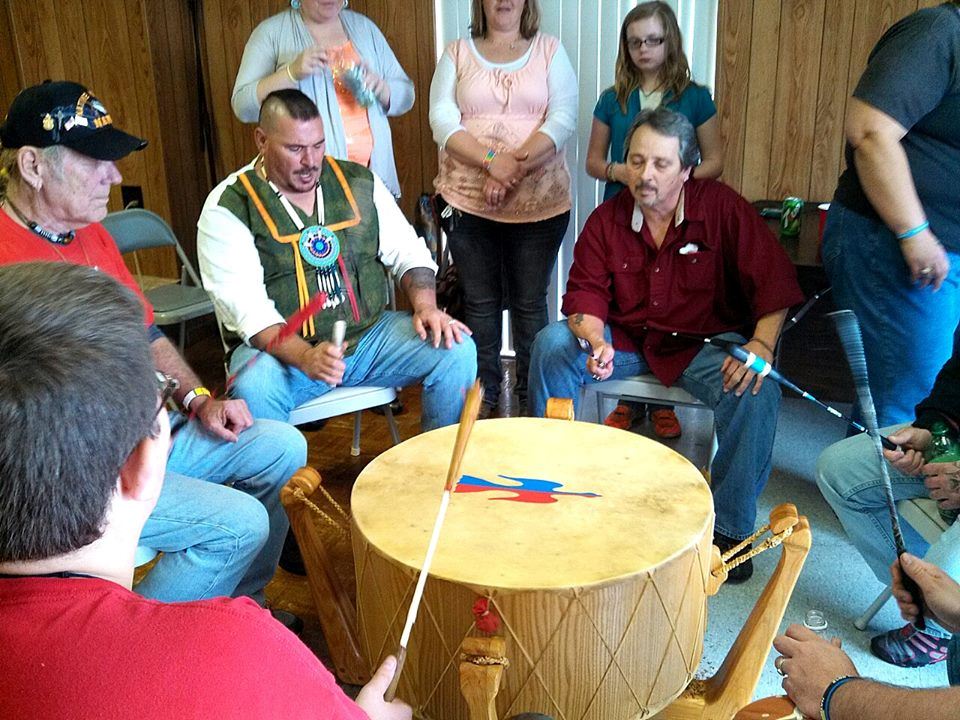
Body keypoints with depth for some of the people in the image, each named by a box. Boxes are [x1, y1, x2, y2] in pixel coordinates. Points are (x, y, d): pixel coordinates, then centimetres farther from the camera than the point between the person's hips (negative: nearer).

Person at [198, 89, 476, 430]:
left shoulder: (359, 182, 8)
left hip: (371, 335, 4)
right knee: (253, 388, -36)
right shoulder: (228, 207, -6)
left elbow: (407, 251, 12)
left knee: (456, 349, -15)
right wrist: (304, 356, -31)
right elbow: (243, 304, -16)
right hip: (281, 350, -4)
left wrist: (426, 306, -8)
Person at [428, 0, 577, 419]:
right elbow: (442, 118, -3)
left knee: (529, 303, 5)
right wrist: (492, 160, -18)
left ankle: (531, 399, 18)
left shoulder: (550, 50, 7)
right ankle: (484, 395, 21)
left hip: (539, 202, -1)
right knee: (479, 302, 7)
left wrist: (517, 165, -18)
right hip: (469, 201, 1)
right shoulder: (457, 53, 9)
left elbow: (564, 117, -4)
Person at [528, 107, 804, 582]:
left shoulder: (722, 208, -11)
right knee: (551, 344, -20)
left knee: (757, 392, -31)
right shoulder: (607, 219, -2)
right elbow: (585, 292, -5)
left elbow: (773, 281, -14)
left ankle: (730, 528, -13)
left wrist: (762, 343, -31)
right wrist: (596, 341, -27)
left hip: (704, 343, -2)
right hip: (625, 338, 3)